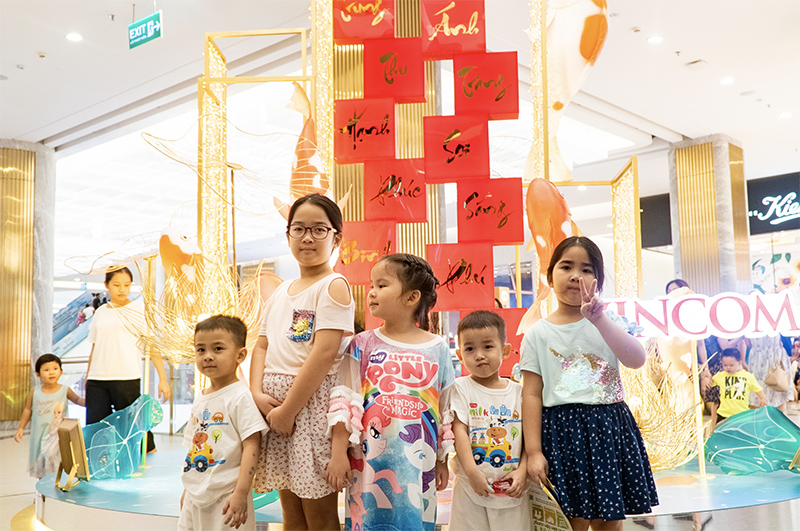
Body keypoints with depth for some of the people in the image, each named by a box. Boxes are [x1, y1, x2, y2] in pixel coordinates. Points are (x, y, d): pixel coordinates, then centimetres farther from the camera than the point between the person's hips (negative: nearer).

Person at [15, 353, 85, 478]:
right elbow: (28, 409, 9)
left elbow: (77, 400, 8)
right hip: (39, 434, 2)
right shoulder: (35, 392, -2)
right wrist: (21, 428, 11)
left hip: (57, 434, -2)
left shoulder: (65, 390, -6)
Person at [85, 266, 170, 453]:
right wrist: (87, 378, 18)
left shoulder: (139, 309, 3)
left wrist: (162, 378, -7)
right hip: (97, 379, 4)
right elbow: (95, 347, 19)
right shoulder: (101, 312, 14)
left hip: (127, 379, -4)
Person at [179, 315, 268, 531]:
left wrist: (240, 493, -23)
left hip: (226, 496, -7)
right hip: (195, 495, 7)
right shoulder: (200, 398, 10)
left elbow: (251, 447, -18)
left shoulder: (240, 397, -13)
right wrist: (187, 489, 17)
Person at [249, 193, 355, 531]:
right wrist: (258, 394, -5)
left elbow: (324, 353, -17)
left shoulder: (334, 286, -8)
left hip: (313, 401, -7)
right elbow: (262, 347, 14)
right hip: (275, 402, 7)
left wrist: (288, 410, -18)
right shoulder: (280, 292, 15)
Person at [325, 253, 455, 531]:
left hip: (417, 463, 1)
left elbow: (445, 411, 8)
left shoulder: (437, 349, 2)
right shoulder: (363, 345, 0)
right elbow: (344, 403, 0)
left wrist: (441, 462, 12)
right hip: (370, 461, 0)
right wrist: (338, 454, -4)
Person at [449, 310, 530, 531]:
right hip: (472, 486, -2)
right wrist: (472, 472, -18)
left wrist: (522, 471, -8)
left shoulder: (518, 391, 4)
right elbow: (459, 430, -10)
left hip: (512, 488, 2)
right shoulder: (461, 388, -3)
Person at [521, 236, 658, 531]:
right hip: (563, 433, -2)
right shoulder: (538, 333, 0)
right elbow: (532, 395, -3)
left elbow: (636, 359, -14)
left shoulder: (607, 321, 5)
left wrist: (598, 318, -24)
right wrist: (533, 451, -8)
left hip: (608, 429, 2)